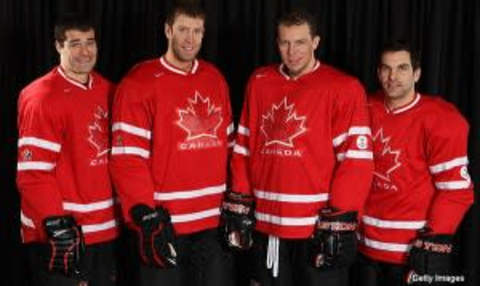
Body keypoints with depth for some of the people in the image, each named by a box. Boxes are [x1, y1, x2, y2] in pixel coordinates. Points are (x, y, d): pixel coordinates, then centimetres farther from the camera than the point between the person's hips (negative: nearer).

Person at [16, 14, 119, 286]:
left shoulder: (107, 90, 7)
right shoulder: (41, 98, -14)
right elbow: (33, 171, -18)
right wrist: (57, 226, -20)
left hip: (105, 229, 7)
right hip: (59, 235, -7)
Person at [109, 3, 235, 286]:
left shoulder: (215, 78, 11)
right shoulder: (140, 82, -7)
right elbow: (127, 157, -12)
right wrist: (146, 216, -16)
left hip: (215, 221, 5)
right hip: (164, 222, -5)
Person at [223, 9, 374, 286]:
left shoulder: (344, 87, -7)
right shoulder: (259, 82, 9)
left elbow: (356, 159, -11)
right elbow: (244, 149, 11)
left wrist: (339, 222, -14)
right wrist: (239, 205, 8)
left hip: (319, 225, -4)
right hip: (266, 222, 5)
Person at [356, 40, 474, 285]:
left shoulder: (441, 119, -12)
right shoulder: (368, 110, 4)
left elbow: (456, 188, -12)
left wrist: (434, 240, -15)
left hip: (414, 248, -5)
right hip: (367, 243, 5)